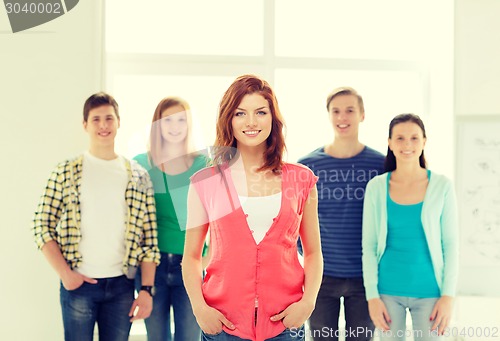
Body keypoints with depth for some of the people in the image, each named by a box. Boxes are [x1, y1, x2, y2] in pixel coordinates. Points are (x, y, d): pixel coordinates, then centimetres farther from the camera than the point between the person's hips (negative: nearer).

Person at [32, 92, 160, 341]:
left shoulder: (139, 177, 4)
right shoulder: (66, 172, 0)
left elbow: (149, 238, 3)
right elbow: (42, 226, -1)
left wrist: (146, 289, -2)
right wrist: (65, 273, -9)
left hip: (121, 286, 2)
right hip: (78, 284, -1)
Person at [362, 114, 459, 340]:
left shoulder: (441, 186, -3)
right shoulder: (377, 187, -2)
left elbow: (450, 245, 0)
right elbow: (369, 246, 0)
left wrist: (448, 295, -5)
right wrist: (372, 295, -5)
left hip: (428, 292, 0)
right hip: (388, 291, 0)